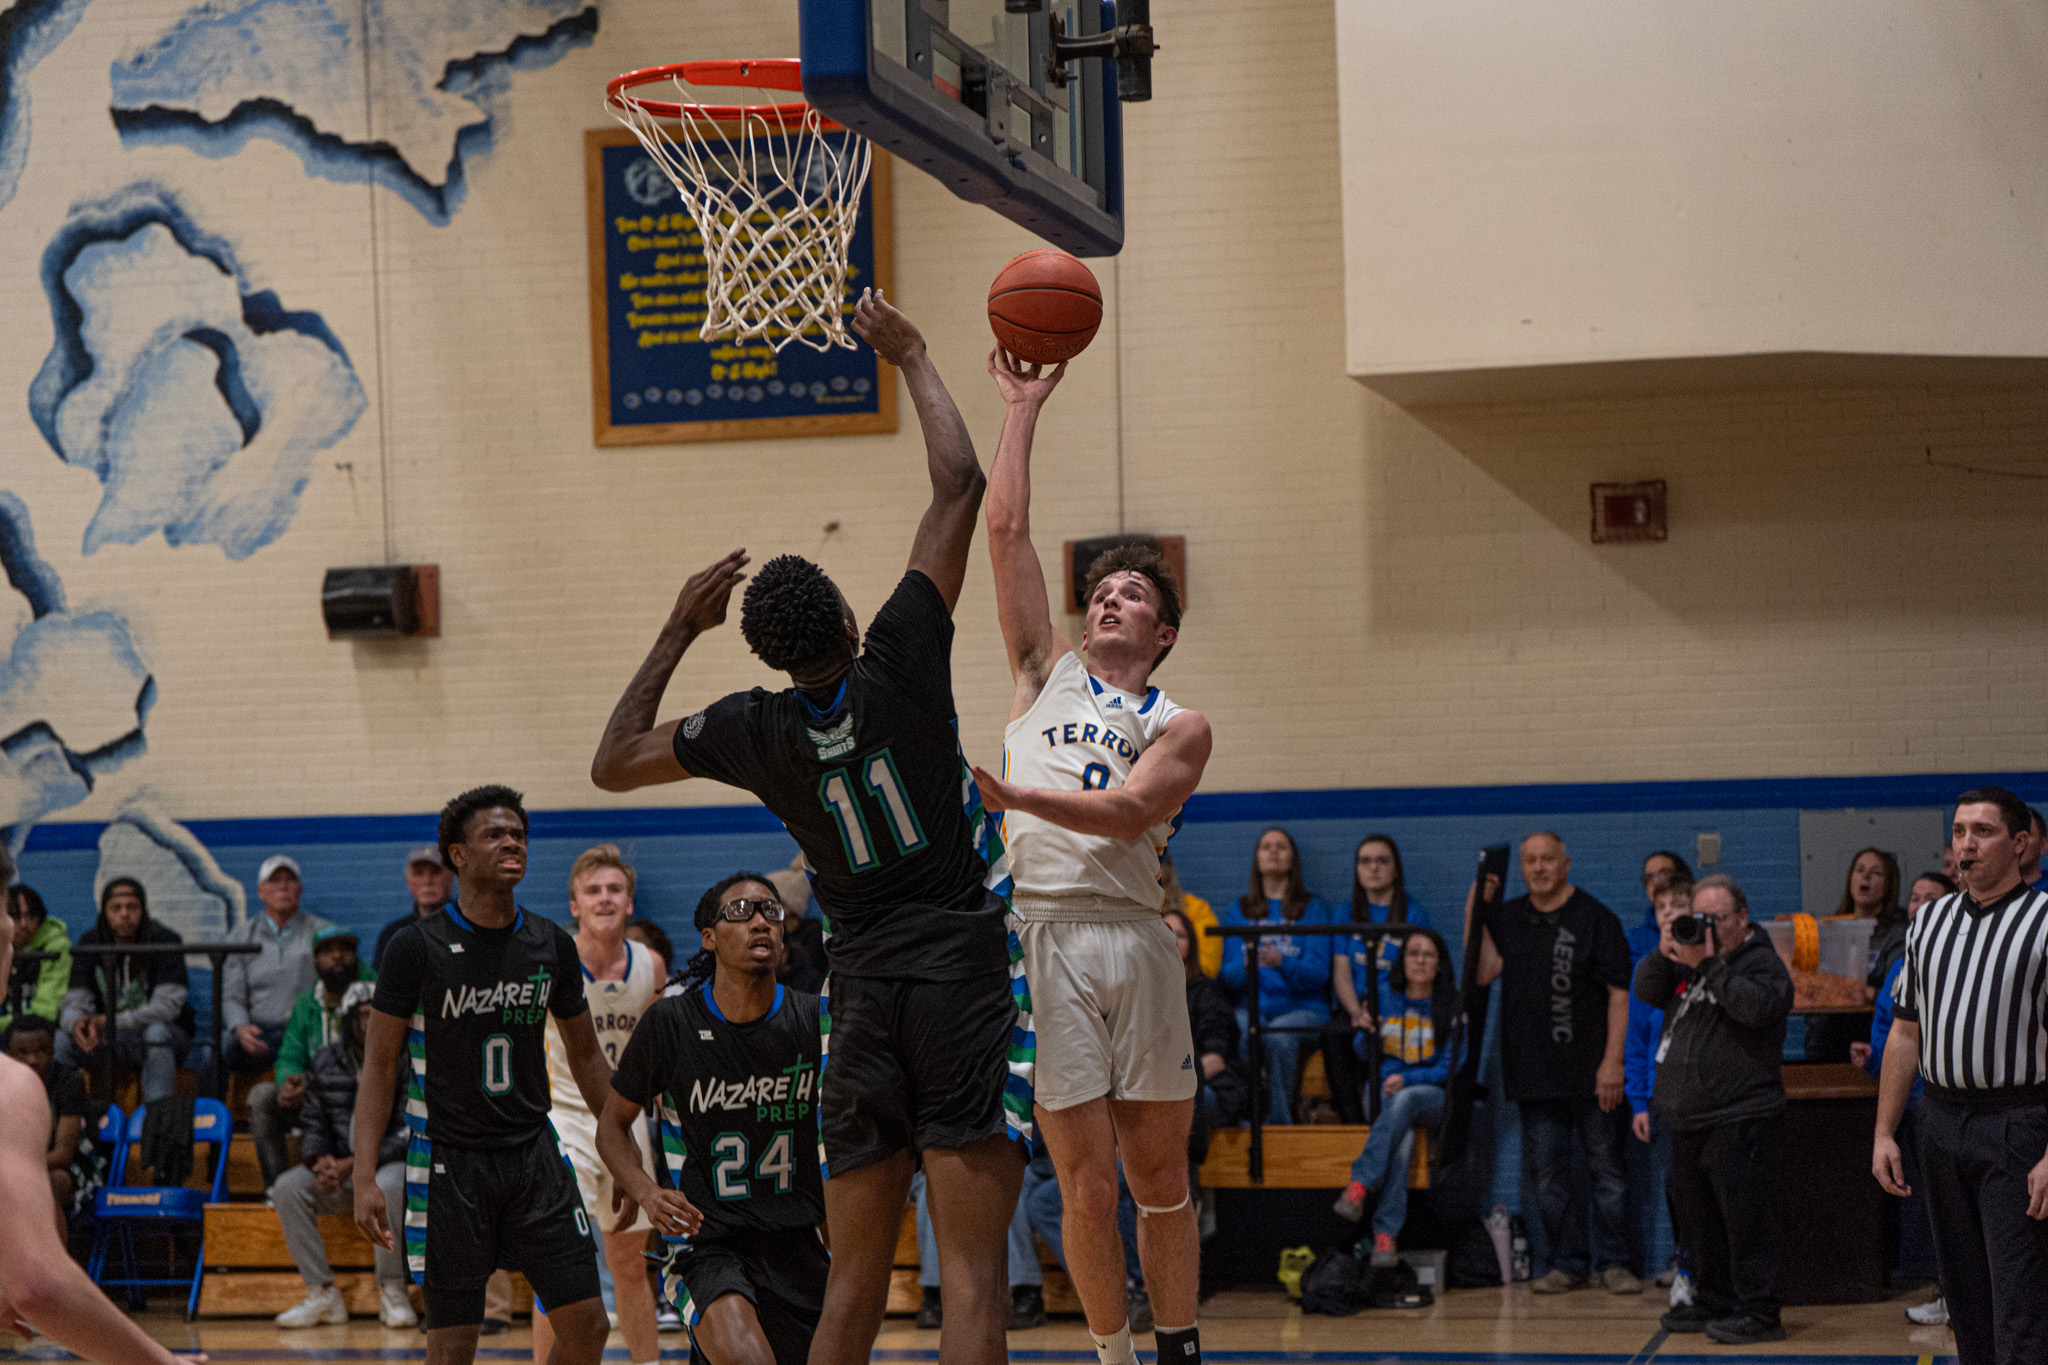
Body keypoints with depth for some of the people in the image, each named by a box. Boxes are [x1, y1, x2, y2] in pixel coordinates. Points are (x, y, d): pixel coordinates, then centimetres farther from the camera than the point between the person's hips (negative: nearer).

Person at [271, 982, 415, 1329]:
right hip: (337, 1168, 4)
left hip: (390, 1165, -4)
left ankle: (392, 1293, -25)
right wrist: (319, 1161, -13)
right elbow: (312, 1124, 10)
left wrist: (358, 1164, -22)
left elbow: (408, 1135, -12)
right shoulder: (323, 1063, 7)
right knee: (287, 1187, -22)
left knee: (388, 1185, -39)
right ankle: (322, 1294, -18)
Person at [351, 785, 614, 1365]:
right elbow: (379, 1064, -5)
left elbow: (586, 1055, 16)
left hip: (534, 1152, 4)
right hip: (448, 1160, -4)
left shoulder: (551, 944, 4)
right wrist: (364, 1177, -13)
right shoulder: (417, 946, -8)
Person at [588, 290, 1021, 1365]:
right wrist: (911, 357, 12)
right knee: (972, 1272, -8)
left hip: (862, 994, 4)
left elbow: (612, 762, 18)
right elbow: (959, 484, 0)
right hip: (961, 970, -3)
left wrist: (677, 631, 18)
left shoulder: (754, 729, 2)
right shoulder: (899, 663, -6)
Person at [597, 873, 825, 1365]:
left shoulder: (814, 1020, -2)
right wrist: (646, 1193, -12)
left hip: (795, 1246, 4)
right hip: (703, 1243, -4)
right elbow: (612, 1125, 6)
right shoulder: (671, 1022, -6)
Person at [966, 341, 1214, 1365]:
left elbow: (1130, 811, -8)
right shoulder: (1047, 674, 17)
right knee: (1087, 1181, -2)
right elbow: (1006, 532, 13)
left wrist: (1017, 799, -20)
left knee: (1161, 1176, 6)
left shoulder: (1180, 728, 12)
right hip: (1045, 935, 0)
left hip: (1134, 937, 0)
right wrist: (1022, 412, 13)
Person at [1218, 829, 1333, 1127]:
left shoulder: (1313, 908, 11)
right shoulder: (1240, 910, 19)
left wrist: (1282, 963, -21)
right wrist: (1245, 965, -16)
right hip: (1253, 1005, 1)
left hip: (1301, 1007, -1)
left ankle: (1279, 1122, -27)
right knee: (1245, 1036, -36)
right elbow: (1228, 973, 9)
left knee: (1278, 1037, -37)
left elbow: (1318, 974, 0)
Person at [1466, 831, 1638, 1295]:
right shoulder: (1506, 918, 11)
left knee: (1606, 1169, 1)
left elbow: (1618, 994, -6)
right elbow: (1485, 973, -1)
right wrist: (1474, 915, -6)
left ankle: (1611, 1262, 11)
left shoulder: (1595, 918, -2)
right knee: (1548, 1176, 7)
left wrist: (1613, 1061, -12)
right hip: (1535, 1074, 4)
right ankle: (1567, 1263, 16)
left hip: (1590, 1071, -4)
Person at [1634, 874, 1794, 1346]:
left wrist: (1708, 966, -22)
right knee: (1698, 1219, 16)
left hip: (1742, 1120, -8)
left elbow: (1756, 1007, -24)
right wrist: (1665, 954, -7)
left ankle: (1757, 1312, -5)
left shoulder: (1763, 962, -6)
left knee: (1746, 1218, -8)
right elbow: (1646, 992, 11)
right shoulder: (1691, 955, 15)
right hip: (1689, 1120, 8)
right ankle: (1712, 1302, 27)